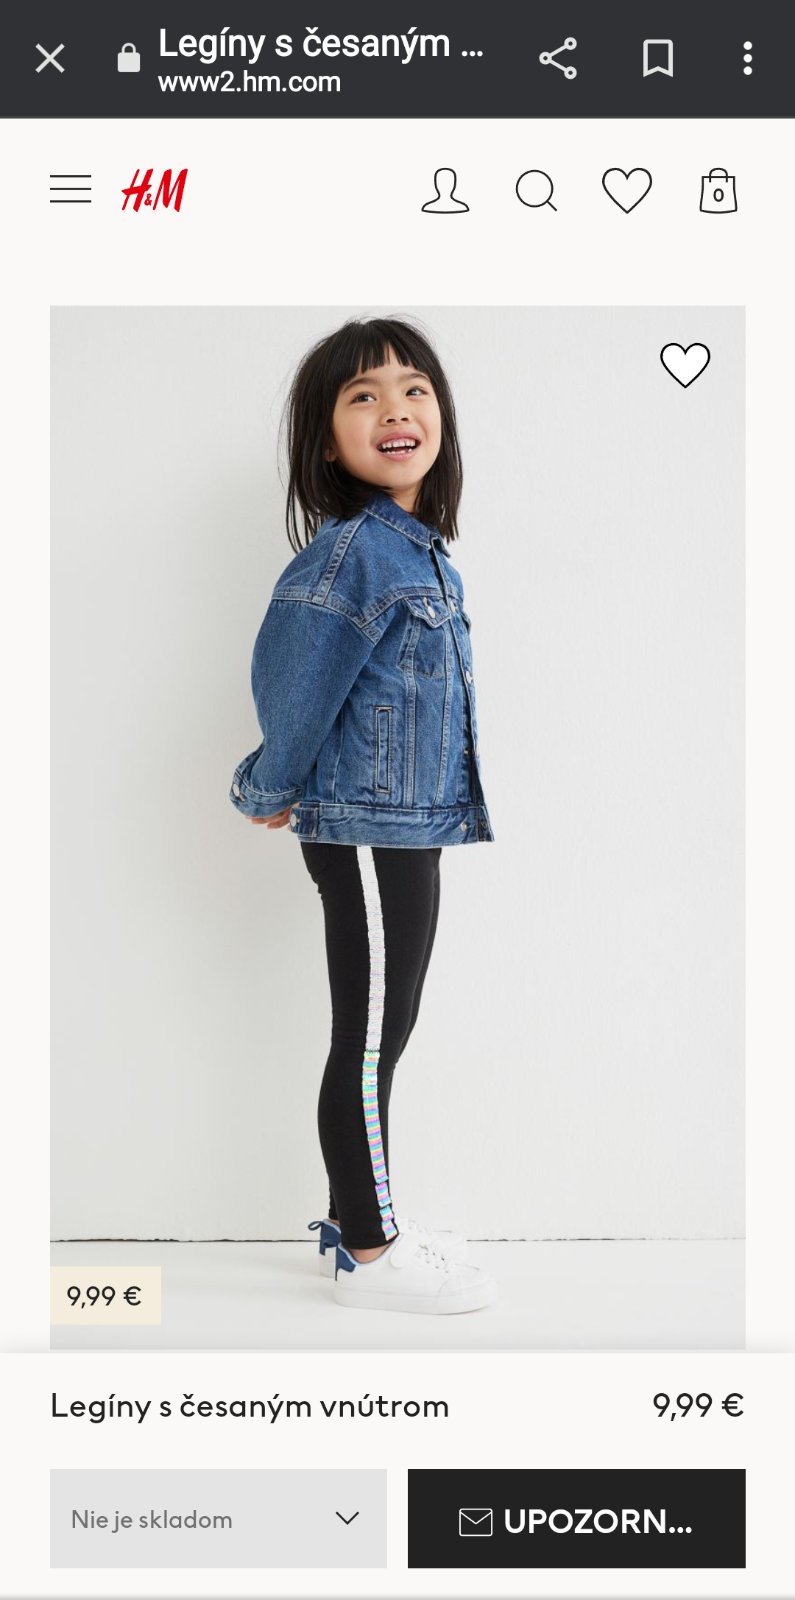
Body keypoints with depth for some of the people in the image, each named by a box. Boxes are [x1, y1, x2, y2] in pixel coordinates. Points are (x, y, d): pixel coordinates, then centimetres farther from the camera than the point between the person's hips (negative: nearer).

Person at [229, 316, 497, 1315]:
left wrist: (281, 792, 15)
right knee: (368, 1043, 1)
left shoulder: (421, 550, 11)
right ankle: (368, 1255, 13)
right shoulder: (350, 553, -18)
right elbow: (290, 685, -15)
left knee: (381, 1038, 16)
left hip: (409, 831, 9)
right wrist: (274, 793, -2)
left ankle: (358, 1221, 29)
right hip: (368, 836, -9)